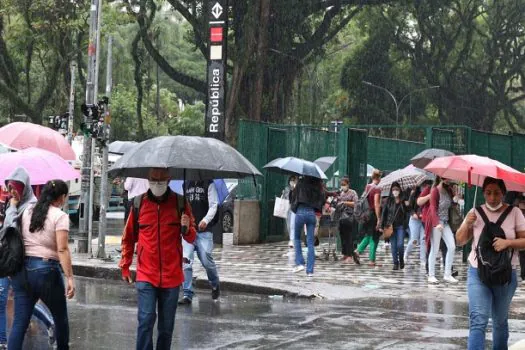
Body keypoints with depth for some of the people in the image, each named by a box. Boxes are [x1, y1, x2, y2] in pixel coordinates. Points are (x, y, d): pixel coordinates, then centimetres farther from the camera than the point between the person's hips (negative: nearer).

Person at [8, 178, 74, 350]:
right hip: (47, 270, -5)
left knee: (20, 321, 2)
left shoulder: (27, 211, 10)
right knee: (60, 317, 16)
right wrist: (70, 278, -17)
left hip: (22, 269, 5)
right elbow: (62, 249, -16)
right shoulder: (60, 216, -7)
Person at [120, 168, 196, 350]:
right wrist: (125, 266, 11)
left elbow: (191, 238, 4)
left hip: (171, 275, 1)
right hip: (146, 275, -1)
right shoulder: (139, 203, 1)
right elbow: (128, 238, 13)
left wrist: (187, 229, -18)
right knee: (146, 319, -12)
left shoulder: (180, 203, 0)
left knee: (167, 325, 9)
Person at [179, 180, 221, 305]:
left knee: (206, 260, -4)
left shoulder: (209, 184, 4)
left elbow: (213, 205, -4)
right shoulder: (185, 185, 15)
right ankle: (187, 294, -5)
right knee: (186, 261, -9)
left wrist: (206, 220, -20)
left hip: (204, 230, -3)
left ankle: (215, 285, 24)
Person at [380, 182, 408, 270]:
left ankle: (401, 259, 17)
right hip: (391, 226, 1)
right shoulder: (389, 201, 4)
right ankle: (395, 263, 12)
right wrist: (382, 226, 1)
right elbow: (384, 213, 4)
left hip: (401, 225, -1)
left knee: (400, 244, -9)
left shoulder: (403, 200, 2)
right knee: (393, 246, 3)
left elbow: (407, 211, 8)